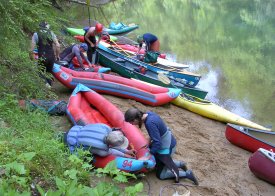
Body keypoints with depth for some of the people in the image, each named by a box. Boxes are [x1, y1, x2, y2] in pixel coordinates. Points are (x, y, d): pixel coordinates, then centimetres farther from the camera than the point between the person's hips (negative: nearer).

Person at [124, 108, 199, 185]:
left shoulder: (150, 123, -34)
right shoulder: (148, 114, -9)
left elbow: (157, 143, -29)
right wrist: (150, 142, 1)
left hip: (166, 147, -9)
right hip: (166, 141, 9)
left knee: (160, 175, 8)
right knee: (157, 162, 27)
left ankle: (187, 174, 12)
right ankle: (180, 164, 27)